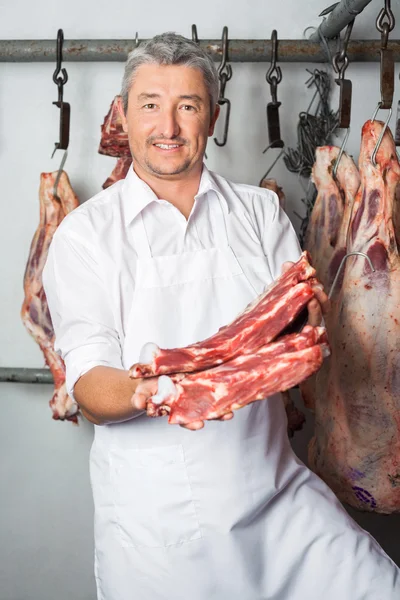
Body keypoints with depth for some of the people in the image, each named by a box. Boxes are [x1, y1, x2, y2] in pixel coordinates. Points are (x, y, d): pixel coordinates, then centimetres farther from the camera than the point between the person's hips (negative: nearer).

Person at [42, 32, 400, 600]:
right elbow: (89, 387, -8)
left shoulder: (261, 211, 7)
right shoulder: (84, 234, -1)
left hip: (275, 492, 2)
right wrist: (145, 391, -30)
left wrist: (304, 319, -22)